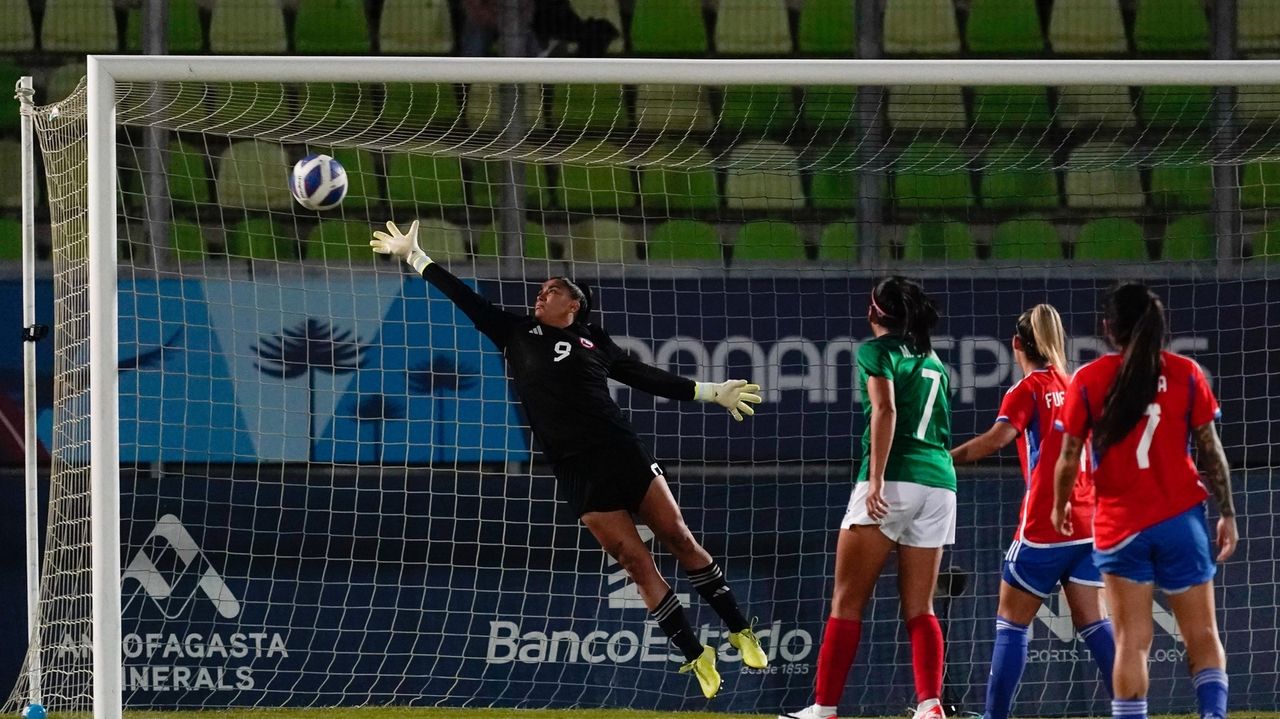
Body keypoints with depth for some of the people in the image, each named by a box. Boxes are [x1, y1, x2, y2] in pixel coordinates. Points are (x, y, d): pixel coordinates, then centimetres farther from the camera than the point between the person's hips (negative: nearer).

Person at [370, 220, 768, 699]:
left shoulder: (594, 343, 10)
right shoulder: (517, 334, 10)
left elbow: (649, 379, 15)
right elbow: (463, 297, 11)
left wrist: (712, 392, 11)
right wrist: (413, 256, 11)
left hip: (622, 453, 0)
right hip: (577, 474, 0)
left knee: (678, 538, -2)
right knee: (635, 562, -3)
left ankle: (739, 631, 11)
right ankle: (696, 657, 4)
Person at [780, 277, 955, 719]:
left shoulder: (878, 351, 1)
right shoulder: (932, 361, 22)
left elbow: (886, 410, -12)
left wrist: (876, 479, -18)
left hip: (895, 480, -6)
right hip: (940, 482, 6)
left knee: (848, 601, -1)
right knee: (919, 609, 6)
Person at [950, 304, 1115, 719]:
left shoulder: (1027, 390, -5)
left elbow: (998, 437, -22)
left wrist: (944, 460, -25)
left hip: (1043, 527, -6)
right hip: (1087, 524, 6)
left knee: (1011, 622, 1)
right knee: (1092, 621, 6)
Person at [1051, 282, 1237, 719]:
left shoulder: (1088, 381, -3)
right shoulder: (1186, 374, -2)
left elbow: (1069, 458, 0)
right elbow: (1211, 450, 0)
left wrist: (1060, 507, 17)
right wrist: (1227, 514, 8)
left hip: (1120, 524, 0)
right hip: (1181, 519, 0)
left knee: (1132, 641, 2)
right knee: (1202, 634, 6)